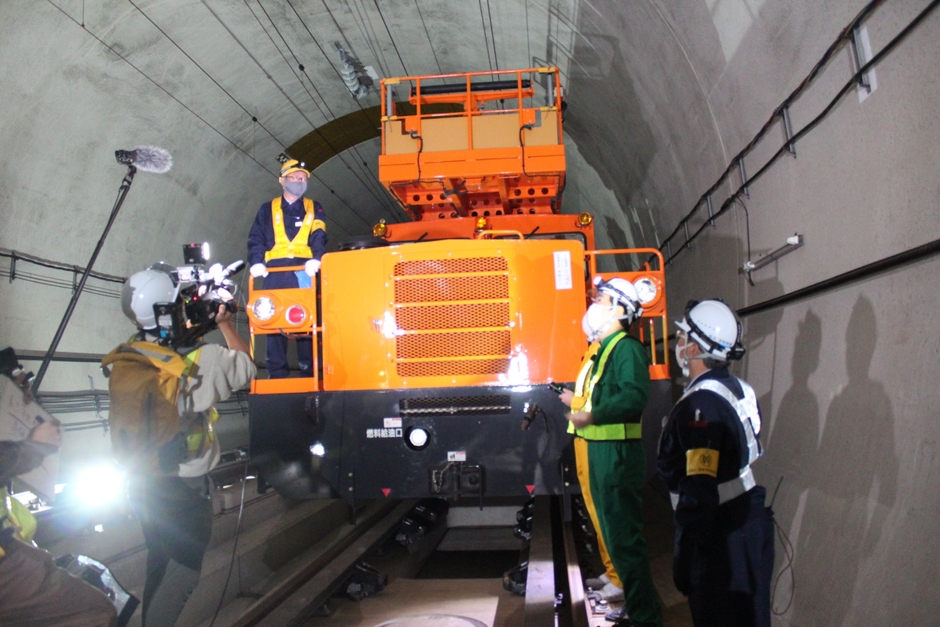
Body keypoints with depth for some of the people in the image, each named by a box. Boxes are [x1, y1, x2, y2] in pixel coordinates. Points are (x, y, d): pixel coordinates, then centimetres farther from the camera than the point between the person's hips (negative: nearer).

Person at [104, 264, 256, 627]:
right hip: (182, 488, -7)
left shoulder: (123, 362, -6)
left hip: (141, 484, 7)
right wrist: (224, 323, 2)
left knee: (159, 565, 25)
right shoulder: (201, 361, -24)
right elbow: (245, 367, -7)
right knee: (183, 572, 11)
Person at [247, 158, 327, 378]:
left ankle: (308, 370, -2)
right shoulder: (268, 210, 20)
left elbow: (319, 237, 2)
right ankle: (277, 371, 0)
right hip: (275, 272, 1)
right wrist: (256, 262, -6)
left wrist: (316, 258, -17)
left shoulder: (313, 209, 19)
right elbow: (256, 239, 11)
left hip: (303, 272, 0)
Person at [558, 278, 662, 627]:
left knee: (624, 538, -3)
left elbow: (635, 396, -30)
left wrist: (592, 416, -36)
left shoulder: (626, 348, -15)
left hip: (618, 453, -10)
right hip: (600, 451, 10)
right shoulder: (602, 348, 16)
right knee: (614, 534, 19)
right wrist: (578, 400, 31)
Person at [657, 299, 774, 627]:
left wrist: (684, 557, -21)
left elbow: (699, 491, -27)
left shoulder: (701, 404, -24)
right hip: (751, 523, 9)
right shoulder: (739, 389, 5)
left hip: (722, 539, -9)